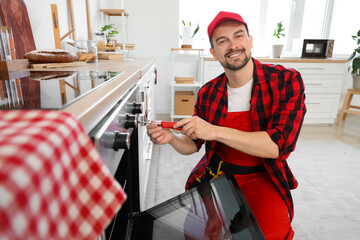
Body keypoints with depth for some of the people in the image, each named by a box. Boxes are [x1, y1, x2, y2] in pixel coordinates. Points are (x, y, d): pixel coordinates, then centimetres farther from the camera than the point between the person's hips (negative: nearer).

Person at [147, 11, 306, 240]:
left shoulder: (287, 80, -12)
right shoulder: (208, 93, -4)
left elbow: (279, 145, -23)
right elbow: (193, 144, 4)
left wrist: (214, 131, -30)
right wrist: (172, 138, -18)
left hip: (262, 178, -2)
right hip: (216, 171, 3)